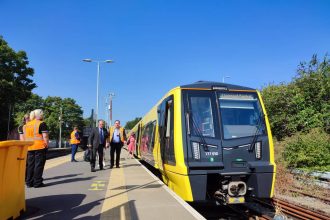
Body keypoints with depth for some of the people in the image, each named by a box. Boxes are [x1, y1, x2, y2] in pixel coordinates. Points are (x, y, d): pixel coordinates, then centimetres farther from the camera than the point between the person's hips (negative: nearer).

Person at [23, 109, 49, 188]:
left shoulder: (26, 125, 15)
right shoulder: (42, 124, -6)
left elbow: (25, 137, 17)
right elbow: (45, 136, -12)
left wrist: (26, 146, 21)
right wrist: (47, 144, -4)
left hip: (29, 148, 6)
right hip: (40, 147, -6)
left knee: (30, 164, 12)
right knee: (39, 164, 0)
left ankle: (29, 182, 17)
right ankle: (37, 182, 2)